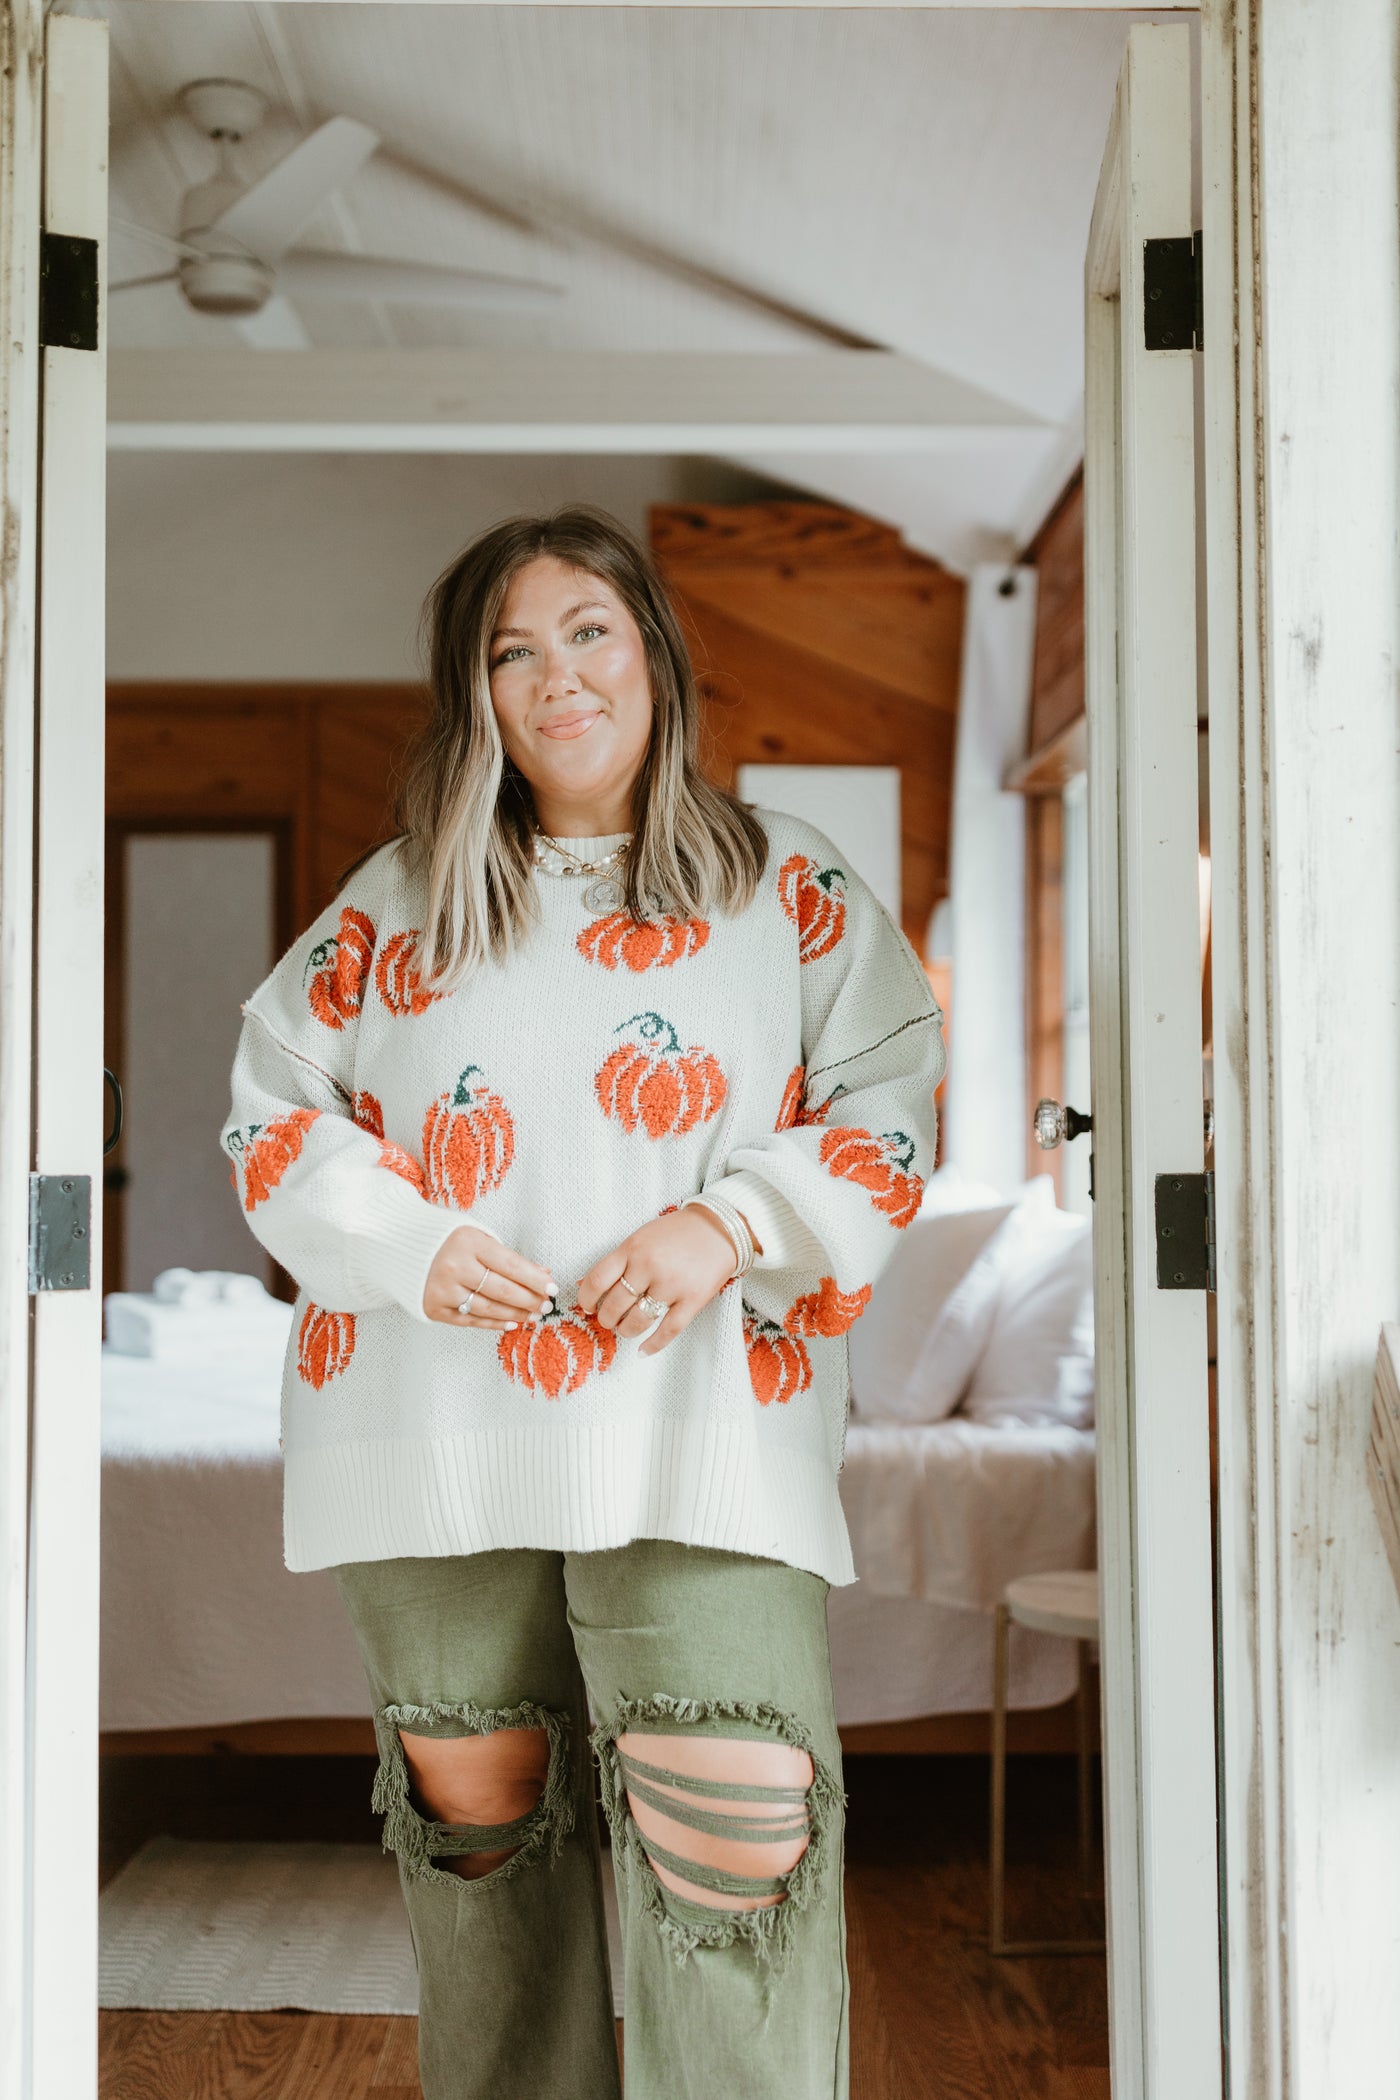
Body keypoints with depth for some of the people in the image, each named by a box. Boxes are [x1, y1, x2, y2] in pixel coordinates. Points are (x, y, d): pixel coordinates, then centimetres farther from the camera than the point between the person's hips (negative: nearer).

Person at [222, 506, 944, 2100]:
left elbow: (891, 1100, 6)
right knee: (474, 1795, 11)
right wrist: (406, 1245, -6)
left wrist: (734, 1223, -11)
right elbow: (274, 1107, 12)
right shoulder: (399, 903, 12)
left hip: (693, 1424, -2)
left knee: (733, 1822, -14)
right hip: (439, 1420, 3)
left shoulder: (787, 888, 9)